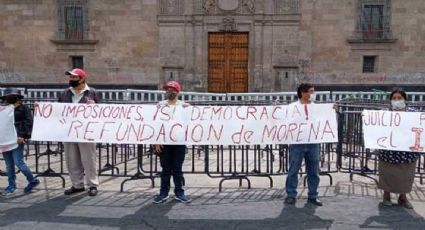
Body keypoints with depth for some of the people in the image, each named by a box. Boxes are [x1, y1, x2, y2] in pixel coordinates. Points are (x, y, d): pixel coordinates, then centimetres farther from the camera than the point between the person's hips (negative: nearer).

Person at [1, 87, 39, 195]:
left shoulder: (23, 108, 0)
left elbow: (29, 122, -7)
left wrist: (23, 136, -17)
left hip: (17, 139, -5)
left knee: (18, 162, -9)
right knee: (9, 165, 10)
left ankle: (33, 180, 8)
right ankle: (11, 185, 22)